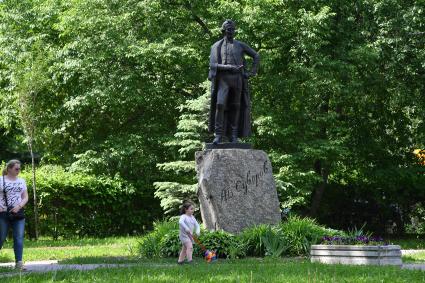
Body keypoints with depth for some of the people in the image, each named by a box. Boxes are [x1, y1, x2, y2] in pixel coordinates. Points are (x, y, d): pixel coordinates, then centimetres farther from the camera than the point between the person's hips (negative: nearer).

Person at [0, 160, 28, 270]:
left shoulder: (21, 181, 11)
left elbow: (25, 198, 9)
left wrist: (19, 206, -9)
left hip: (18, 213, 3)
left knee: (19, 238, -4)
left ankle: (19, 262, -4)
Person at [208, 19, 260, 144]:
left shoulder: (240, 45, 13)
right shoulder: (216, 46, 6)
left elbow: (256, 56, 20)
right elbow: (213, 65, -6)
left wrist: (252, 72, 8)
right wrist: (229, 67, -19)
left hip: (237, 79, 2)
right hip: (223, 79, -2)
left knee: (235, 108, 1)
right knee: (220, 105, -19)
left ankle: (233, 136, 5)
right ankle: (218, 135, -14)